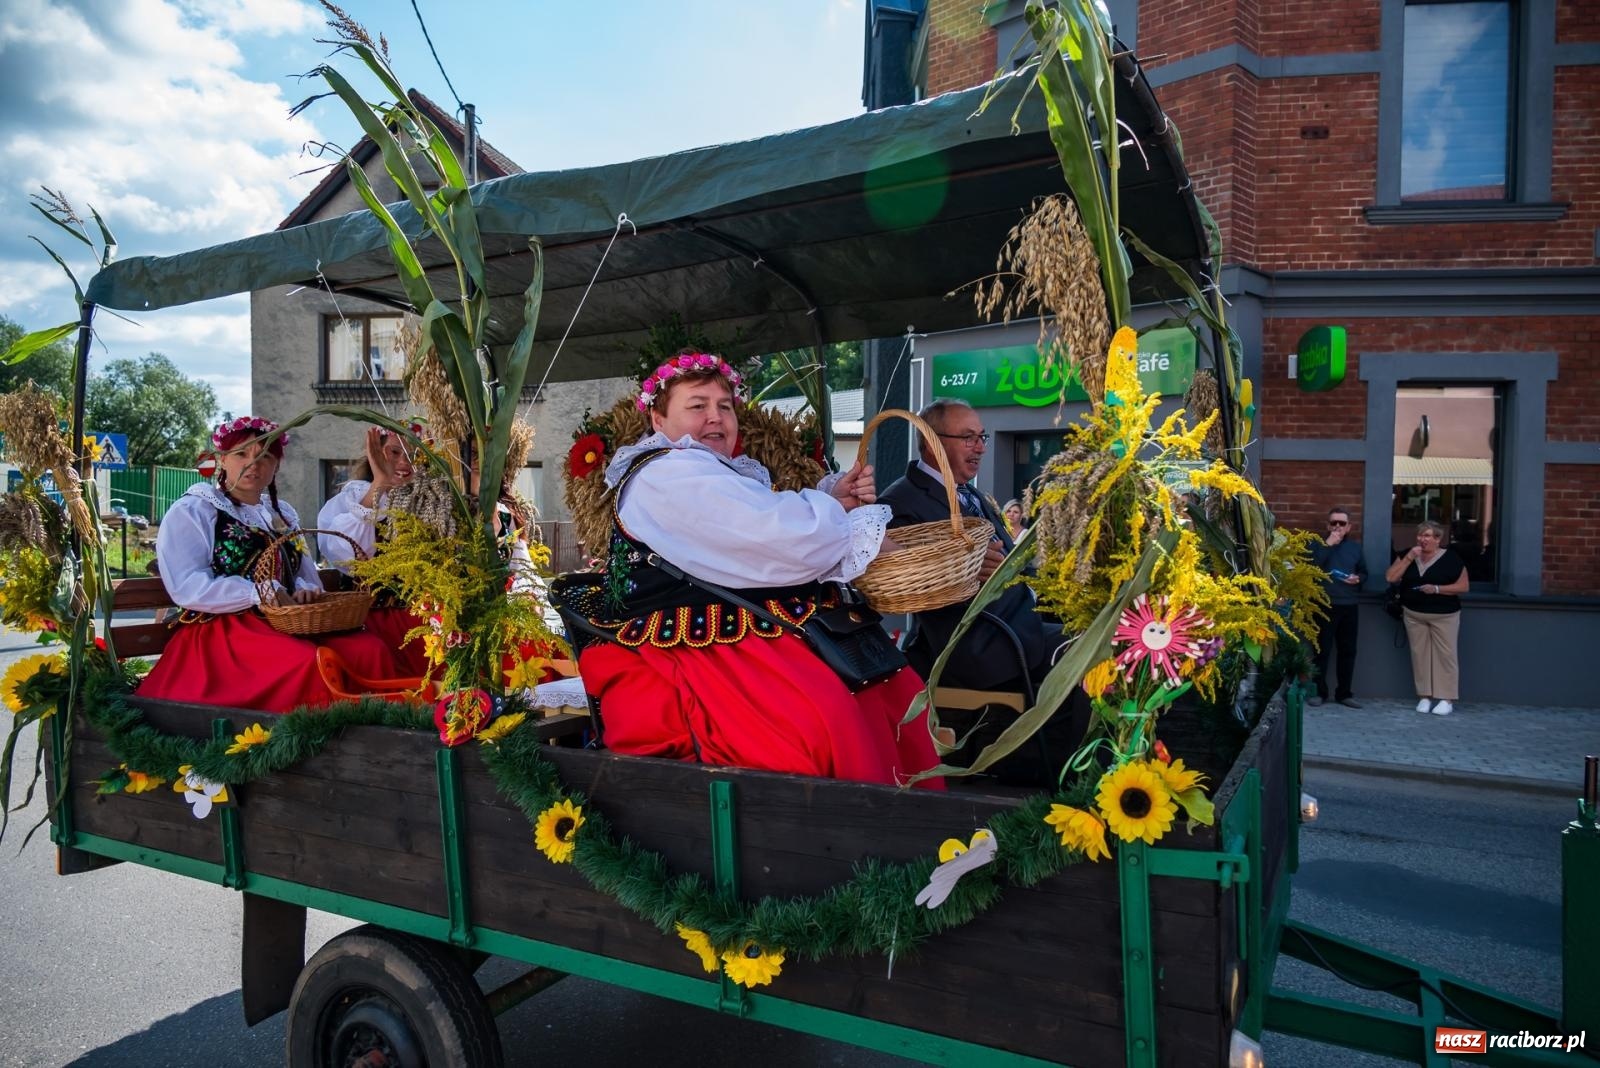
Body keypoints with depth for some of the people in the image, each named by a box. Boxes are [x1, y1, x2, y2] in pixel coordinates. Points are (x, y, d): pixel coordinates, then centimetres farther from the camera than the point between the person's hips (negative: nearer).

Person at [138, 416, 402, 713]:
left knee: (370, 650, -22)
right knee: (309, 662, -35)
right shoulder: (191, 511, 1)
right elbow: (188, 588, -12)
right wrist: (261, 593, -20)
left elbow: (307, 574, 17)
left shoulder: (282, 513, 22)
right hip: (222, 629, -6)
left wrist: (305, 591, -7)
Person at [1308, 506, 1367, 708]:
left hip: (1350, 606, 4)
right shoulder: (1319, 543, 1)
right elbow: (1311, 567, -15)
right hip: (1325, 605, -4)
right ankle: (1319, 691, 7)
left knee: (1348, 650, 8)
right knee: (1322, 650, -2)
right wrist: (1327, 545, -18)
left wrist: (1358, 579, -4)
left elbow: (1364, 572, 19)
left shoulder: (1355, 546, 13)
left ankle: (1344, 693, 16)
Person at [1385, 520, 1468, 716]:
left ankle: (1447, 699, 2)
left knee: (1445, 655, -2)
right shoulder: (1407, 555, 5)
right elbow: (1390, 577, -3)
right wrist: (1409, 558, -12)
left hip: (1443, 615, -4)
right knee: (1420, 654, 6)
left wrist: (1437, 589, -20)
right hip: (1414, 615, 4)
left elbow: (1463, 586, -7)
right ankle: (1425, 696, 13)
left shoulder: (1451, 559, -6)